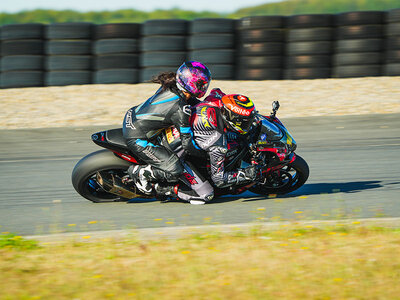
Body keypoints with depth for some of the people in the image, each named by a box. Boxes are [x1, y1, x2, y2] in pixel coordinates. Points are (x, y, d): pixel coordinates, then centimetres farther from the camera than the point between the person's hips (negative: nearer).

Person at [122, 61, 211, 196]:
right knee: (175, 172, -12)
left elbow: (196, 103, 19)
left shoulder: (170, 87, -2)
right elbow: (188, 144, -20)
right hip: (136, 138, -9)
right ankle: (139, 172, 4)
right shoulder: (180, 109, -25)